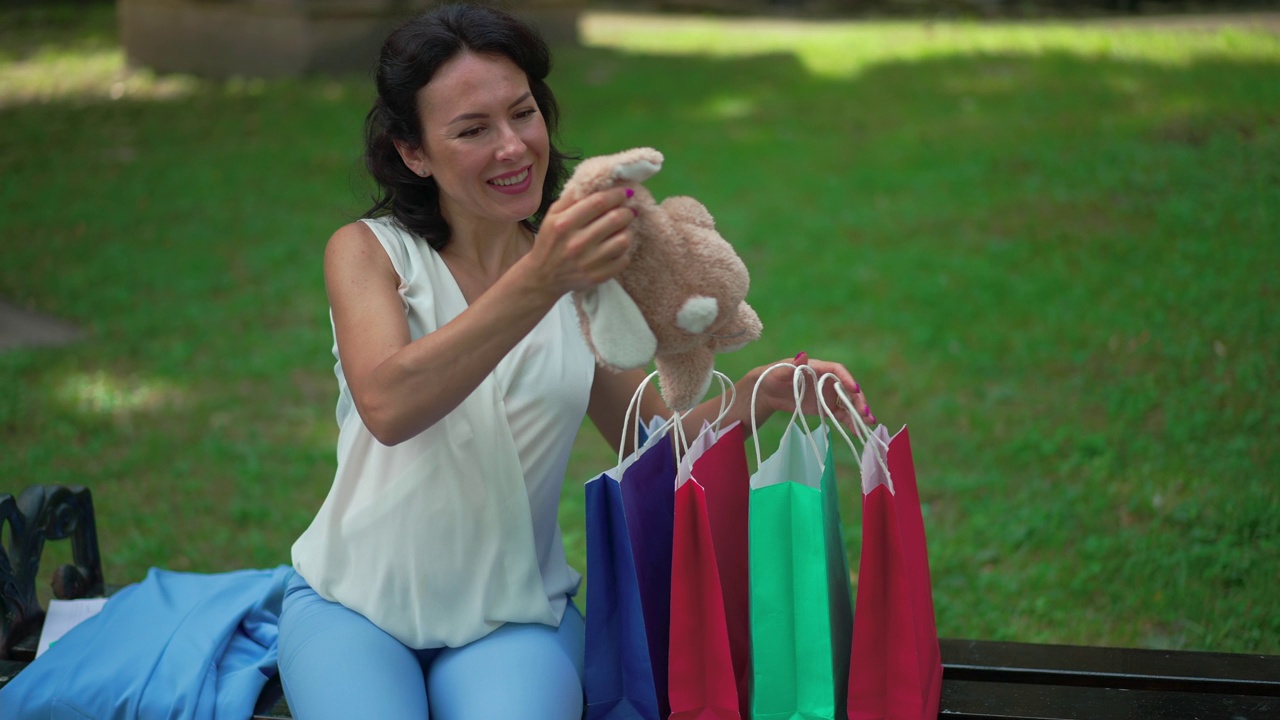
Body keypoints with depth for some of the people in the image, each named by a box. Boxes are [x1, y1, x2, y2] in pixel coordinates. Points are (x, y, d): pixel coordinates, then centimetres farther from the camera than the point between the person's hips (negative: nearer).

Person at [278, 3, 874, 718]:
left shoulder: (581, 271, 4)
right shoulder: (368, 252, -5)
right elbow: (387, 406, -26)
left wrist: (758, 395, -12)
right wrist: (538, 282, -38)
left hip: (513, 613, 1)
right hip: (356, 603, -1)